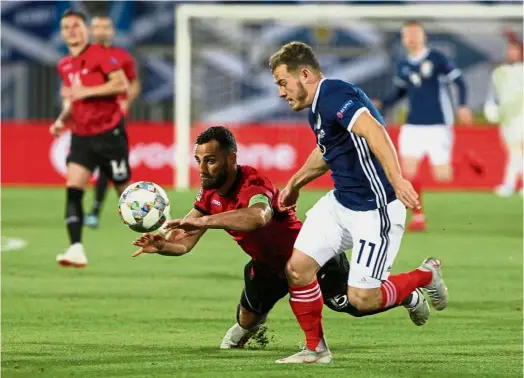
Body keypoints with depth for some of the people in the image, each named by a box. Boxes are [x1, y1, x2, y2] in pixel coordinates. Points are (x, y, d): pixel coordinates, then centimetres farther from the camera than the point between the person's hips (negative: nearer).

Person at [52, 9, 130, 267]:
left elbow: (122, 84, -19)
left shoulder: (100, 54, -8)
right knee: (73, 189, -13)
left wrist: (86, 91, -22)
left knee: (124, 189, 3)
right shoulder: (64, 66, 13)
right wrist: (62, 119, 8)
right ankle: (76, 249, -20)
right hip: (81, 136, 6)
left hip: (109, 133, -5)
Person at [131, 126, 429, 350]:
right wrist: (161, 245, -33)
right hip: (269, 265, 7)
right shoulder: (210, 195, -12)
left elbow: (258, 216, -63)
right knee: (246, 322, 10)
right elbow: (185, 243, -10)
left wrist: (203, 221, -68)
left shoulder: (254, 186, -38)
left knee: (359, 304, 4)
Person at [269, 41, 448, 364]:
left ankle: (426, 276, 16)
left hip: (376, 209, -10)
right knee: (297, 268, -1)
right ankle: (316, 349, 14)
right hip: (341, 202, 10)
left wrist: (396, 179, -48)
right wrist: (295, 183, 41)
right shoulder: (319, 106, 11)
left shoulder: (333, 95, -21)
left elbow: (374, 132, -37)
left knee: (362, 299, -9)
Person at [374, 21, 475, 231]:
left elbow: (459, 82, -6)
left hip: (438, 126, -5)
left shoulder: (437, 59, -7)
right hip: (413, 126, 5)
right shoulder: (403, 66, 9)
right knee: (408, 170, -9)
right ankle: (418, 217, 2)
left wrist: (463, 106, -20)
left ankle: (466, 160, 25)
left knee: (442, 176, -7)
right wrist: (380, 105, 7)